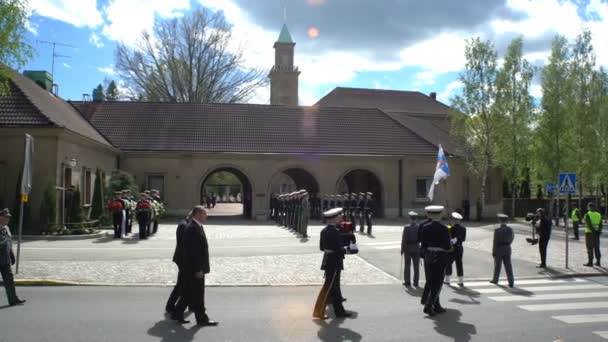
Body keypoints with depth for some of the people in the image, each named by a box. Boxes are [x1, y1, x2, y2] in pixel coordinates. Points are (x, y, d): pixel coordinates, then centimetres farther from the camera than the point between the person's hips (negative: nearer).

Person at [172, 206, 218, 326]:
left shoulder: (196, 227, 13)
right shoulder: (193, 228, -20)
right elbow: (194, 251, -23)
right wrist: (198, 269, -22)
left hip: (192, 268, 10)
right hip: (195, 268, -10)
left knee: (189, 293, 17)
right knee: (197, 295, 0)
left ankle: (177, 314, 25)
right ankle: (201, 318, 10)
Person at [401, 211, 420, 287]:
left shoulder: (406, 228, -13)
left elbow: (404, 239, -13)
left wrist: (402, 249, -5)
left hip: (408, 248, -2)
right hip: (417, 249, 2)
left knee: (407, 266, 7)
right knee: (416, 266, 10)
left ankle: (407, 282, 9)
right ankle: (416, 282, 13)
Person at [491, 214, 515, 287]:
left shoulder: (497, 230, -16)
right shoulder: (510, 229, -1)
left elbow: (495, 242, -14)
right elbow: (511, 238, 14)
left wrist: (493, 252, -6)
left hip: (499, 249, -4)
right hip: (507, 250, 4)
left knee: (497, 265, 12)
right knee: (508, 266, 5)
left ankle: (495, 280, 28)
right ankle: (511, 283, 0)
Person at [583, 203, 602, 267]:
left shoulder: (587, 215, -10)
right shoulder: (599, 214, 8)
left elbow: (589, 224, -20)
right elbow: (600, 225, 0)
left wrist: (593, 231, -19)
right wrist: (598, 231, -8)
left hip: (589, 233, -5)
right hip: (596, 234, 5)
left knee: (590, 248, -1)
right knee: (596, 247, 12)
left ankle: (590, 262, 0)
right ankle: (598, 262, 14)